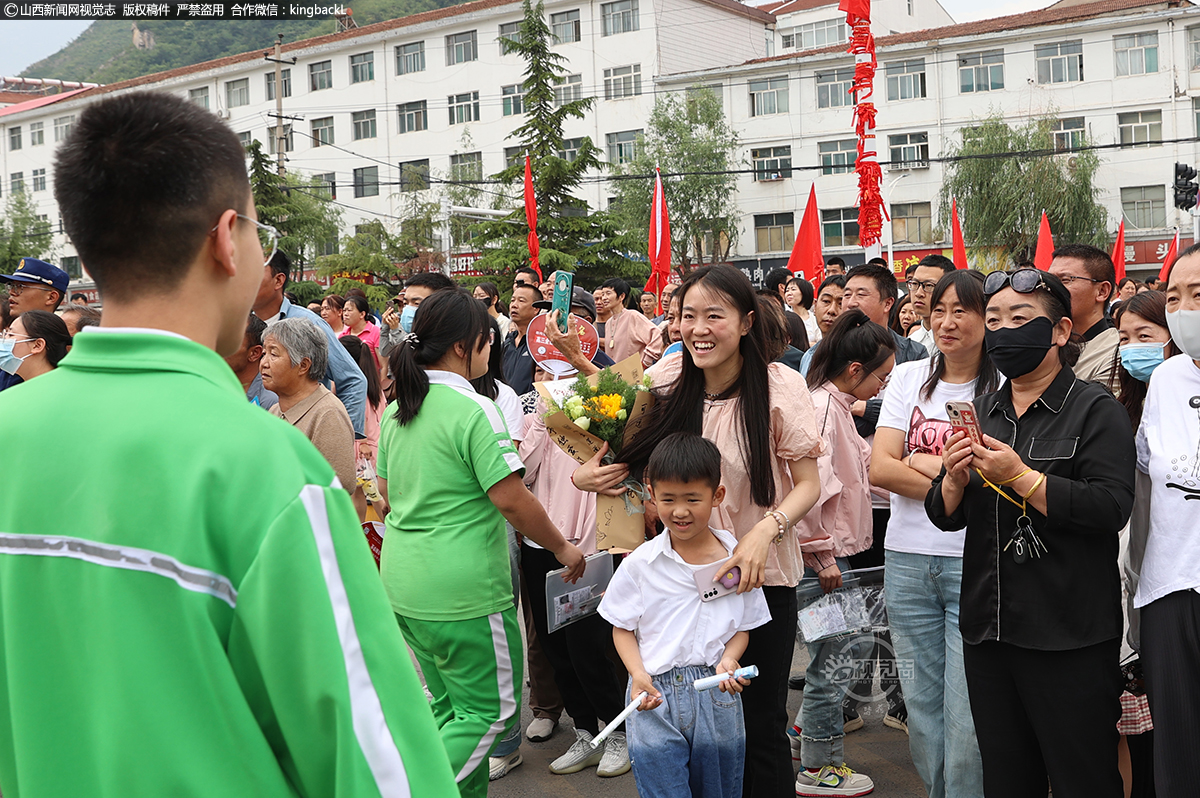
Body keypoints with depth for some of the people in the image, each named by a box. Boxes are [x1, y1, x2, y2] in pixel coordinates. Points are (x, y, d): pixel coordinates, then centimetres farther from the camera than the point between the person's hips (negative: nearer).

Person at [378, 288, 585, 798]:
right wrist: (562, 548, -5)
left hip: (403, 583, 8)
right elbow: (511, 499, -18)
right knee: (489, 711, 4)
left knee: (449, 706, 19)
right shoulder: (474, 410, -17)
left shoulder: (396, 409, 8)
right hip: (462, 588, -8)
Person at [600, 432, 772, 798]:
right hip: (655, 696, -1)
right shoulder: (641, 563, -3)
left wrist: (729, 660, -13)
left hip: (718, 695, 2)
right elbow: (622, 628, 3)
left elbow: (744, 626, 6)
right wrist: (639, 675, -13)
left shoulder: (736, 557, -1)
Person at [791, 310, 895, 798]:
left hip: (833, 551, 10)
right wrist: (822, 556, -22)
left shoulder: (836, 405, 13)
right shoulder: (822, 408, -19)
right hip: (822, 557, -10)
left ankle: (805, 730, 33)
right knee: (833, 658, 1)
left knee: (857, 645, 19)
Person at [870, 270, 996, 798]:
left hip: (976, 562, -4)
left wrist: (922, 463, -10)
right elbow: (880, 468, -3)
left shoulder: (1004, 387, -3)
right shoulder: (908, 378, 7)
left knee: (967, 716, -3)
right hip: (908, 560, 4)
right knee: (921, 704, 14)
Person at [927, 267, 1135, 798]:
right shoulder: (981, 412, 12)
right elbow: (945, 516, 11)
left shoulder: (1095, 409, -5)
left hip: (1069, 635, -5)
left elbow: (1113, 508, -18)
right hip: (987, 629, 6)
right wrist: (954, 479, -10)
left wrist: (1020, 477, -22)